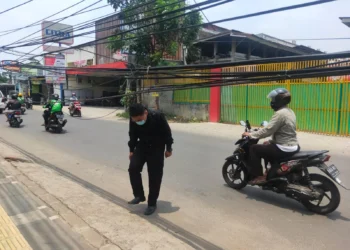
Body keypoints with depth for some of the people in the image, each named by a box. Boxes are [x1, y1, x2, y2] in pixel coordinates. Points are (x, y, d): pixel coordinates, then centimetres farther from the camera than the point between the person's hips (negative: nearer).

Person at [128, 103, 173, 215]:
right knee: (133, 168, -10)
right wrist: (132, 150, 6)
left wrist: (168, 149, -7)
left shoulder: (157, 117, -27)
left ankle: (152, 203, 10)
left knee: (154, 176, -3)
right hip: (142, 146, 4)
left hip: (157, 148, -4)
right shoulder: (133, 120, -16)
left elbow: (167, 132, -14)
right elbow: (133, 135, 2)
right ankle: (139, 195, 7)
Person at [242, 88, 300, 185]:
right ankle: (273, 175, 37)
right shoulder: (289, 112, 13)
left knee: (254, 149, -2)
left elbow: (268, 130, -21)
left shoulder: (280, 113, -19)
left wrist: (251, 134, -11)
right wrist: (271, 141, 18)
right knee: (268, 148, 32)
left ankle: (258, 176, 2)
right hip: (293, 146, 10)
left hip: (284, 148, -10)